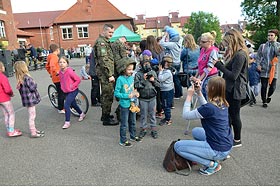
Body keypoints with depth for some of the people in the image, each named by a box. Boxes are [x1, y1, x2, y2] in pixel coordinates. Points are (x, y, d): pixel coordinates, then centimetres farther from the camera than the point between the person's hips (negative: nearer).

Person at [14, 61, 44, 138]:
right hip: (30, 99, -9)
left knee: (32, 116, 19)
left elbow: (25, 88, 12)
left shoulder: (20, 79, 7)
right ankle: (33, 133, 10)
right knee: (32, 116, 0)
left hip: (27, 100, 9)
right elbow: (32, 88, -19)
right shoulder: (27, 77, -21)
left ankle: (34, 129, 31)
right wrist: (34, 84, -2)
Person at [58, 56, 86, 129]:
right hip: (66, 91, 8)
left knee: (66, 105, -13)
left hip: (73, 91, -8)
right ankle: (82, 114, 45)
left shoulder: (69, 71, -21)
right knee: (73, 104, 21)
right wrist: (62, 87, 8)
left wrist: (72, 86, -19)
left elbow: (78, 80, -18)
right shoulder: (60, 72, 0)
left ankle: (67, 122, 0)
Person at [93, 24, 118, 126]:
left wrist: (111, 73, 22)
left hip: (107, 73, 10)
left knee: (106, 95, 17)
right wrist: (110, 75, -21)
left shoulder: (106, 41, 20)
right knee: (108, 95, -5)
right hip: (105, 73, -10)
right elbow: (103, 60, -20)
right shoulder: (101, 42, -12)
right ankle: (106, 119, 4)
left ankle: (105, 115, 29)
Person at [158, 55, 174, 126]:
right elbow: (160, 79, 11)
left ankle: (168, 119, 10)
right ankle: (167, 117, 29)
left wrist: (160, 71, -15)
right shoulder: (165, 70, 10)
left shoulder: (167, 72, -20)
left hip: (167, 91, -10)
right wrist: (161, 70, 0)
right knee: (164, 105, 17)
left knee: (166, 105, -1)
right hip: (164, 90, 10)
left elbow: (160, 79, -23)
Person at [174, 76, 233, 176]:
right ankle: (222, 155, 18)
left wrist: (189, 96, -8)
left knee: (177, 146, -6)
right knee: (195, 131, 29)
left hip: (218, 149, -9)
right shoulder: (223, 104, 0)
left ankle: (212, 164, -3)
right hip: (227, 146, 9)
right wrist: (199, 93, 9)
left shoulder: (209, 107, -24)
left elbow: (186, 115, -14)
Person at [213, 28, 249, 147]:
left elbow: (233, 75, -23)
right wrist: (220, 65, -2)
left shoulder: (240, 55, -20)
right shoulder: (235, 53, 10)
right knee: (228, 114, 16)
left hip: (235, 90, -9)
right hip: (229, 88, 9)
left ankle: (237, 140, 22)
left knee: (234, 115, 5)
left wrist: (219, 65, -19)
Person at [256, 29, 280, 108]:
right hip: (263, 70, 0)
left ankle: (268, 96, 36)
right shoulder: (263, 46, 5)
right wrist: (258, 64, -6)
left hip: (273, 70, 0)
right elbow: (258, 56, 8)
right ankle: (264, 101, 19)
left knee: (273, 87, 2)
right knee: (264, 86, 2)